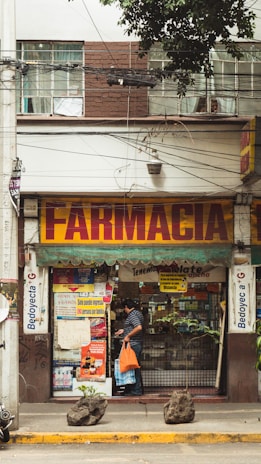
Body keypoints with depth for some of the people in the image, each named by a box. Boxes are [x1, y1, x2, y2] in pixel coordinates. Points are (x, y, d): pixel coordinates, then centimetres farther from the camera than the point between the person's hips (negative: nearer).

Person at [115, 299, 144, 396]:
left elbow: (139, 327, -29)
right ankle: (138, 389, 19)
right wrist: (124, 331, 30)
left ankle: (136, 390, -4)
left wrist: (128, 336, -23)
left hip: (133, 344, -10)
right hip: (137, 344, 10)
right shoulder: (137, 313, 17)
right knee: (136, 367, 14)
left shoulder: (132, 315, -14)